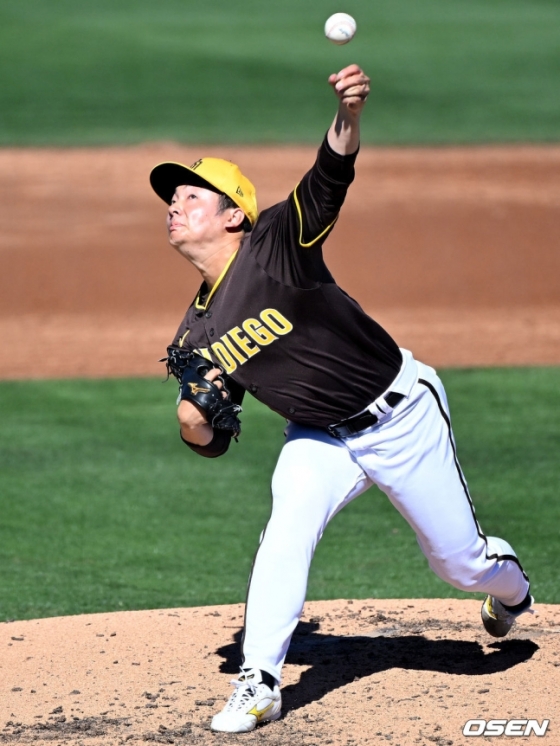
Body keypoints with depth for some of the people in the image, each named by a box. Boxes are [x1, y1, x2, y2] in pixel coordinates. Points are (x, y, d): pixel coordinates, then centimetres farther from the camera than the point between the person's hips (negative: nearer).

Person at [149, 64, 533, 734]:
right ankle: (258, 684, -16)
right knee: (286, 529, -24)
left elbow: (331, 177, -39)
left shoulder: (277, 242, -20)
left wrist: (348, 116, -60)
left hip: (401, 413, -4)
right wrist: (192, 425, -20)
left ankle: (509, 584, 43)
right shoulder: (196, 339, -3)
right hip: (319, 438, 4)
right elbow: (213, 441, 5)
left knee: (461, 563, 6)